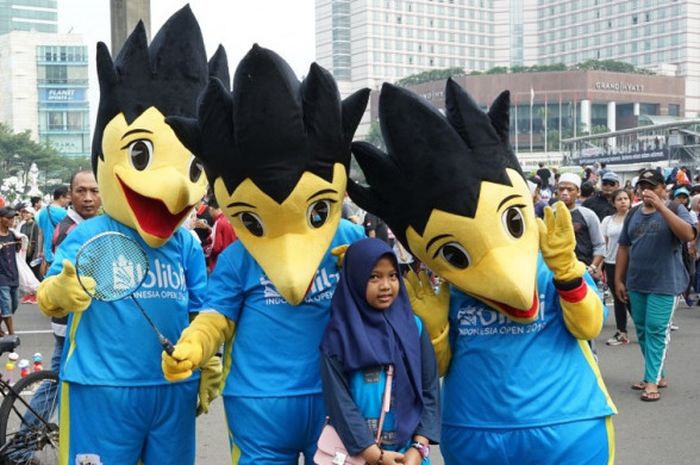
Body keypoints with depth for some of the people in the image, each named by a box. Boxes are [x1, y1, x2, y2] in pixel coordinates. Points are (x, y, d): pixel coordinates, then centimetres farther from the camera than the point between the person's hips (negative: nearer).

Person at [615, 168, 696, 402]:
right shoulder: (633, 214, 10)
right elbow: (624, 248, 13)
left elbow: (689, 235, -23)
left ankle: (652, 380, -5)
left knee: (657, 330, -8)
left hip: (664, 284, -5)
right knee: (642, 330, 10)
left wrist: (661, 207, -26)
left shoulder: (675, 210, -4)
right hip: (636, 283, 6)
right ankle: (658, 374, 23)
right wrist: (619, 280, 9)